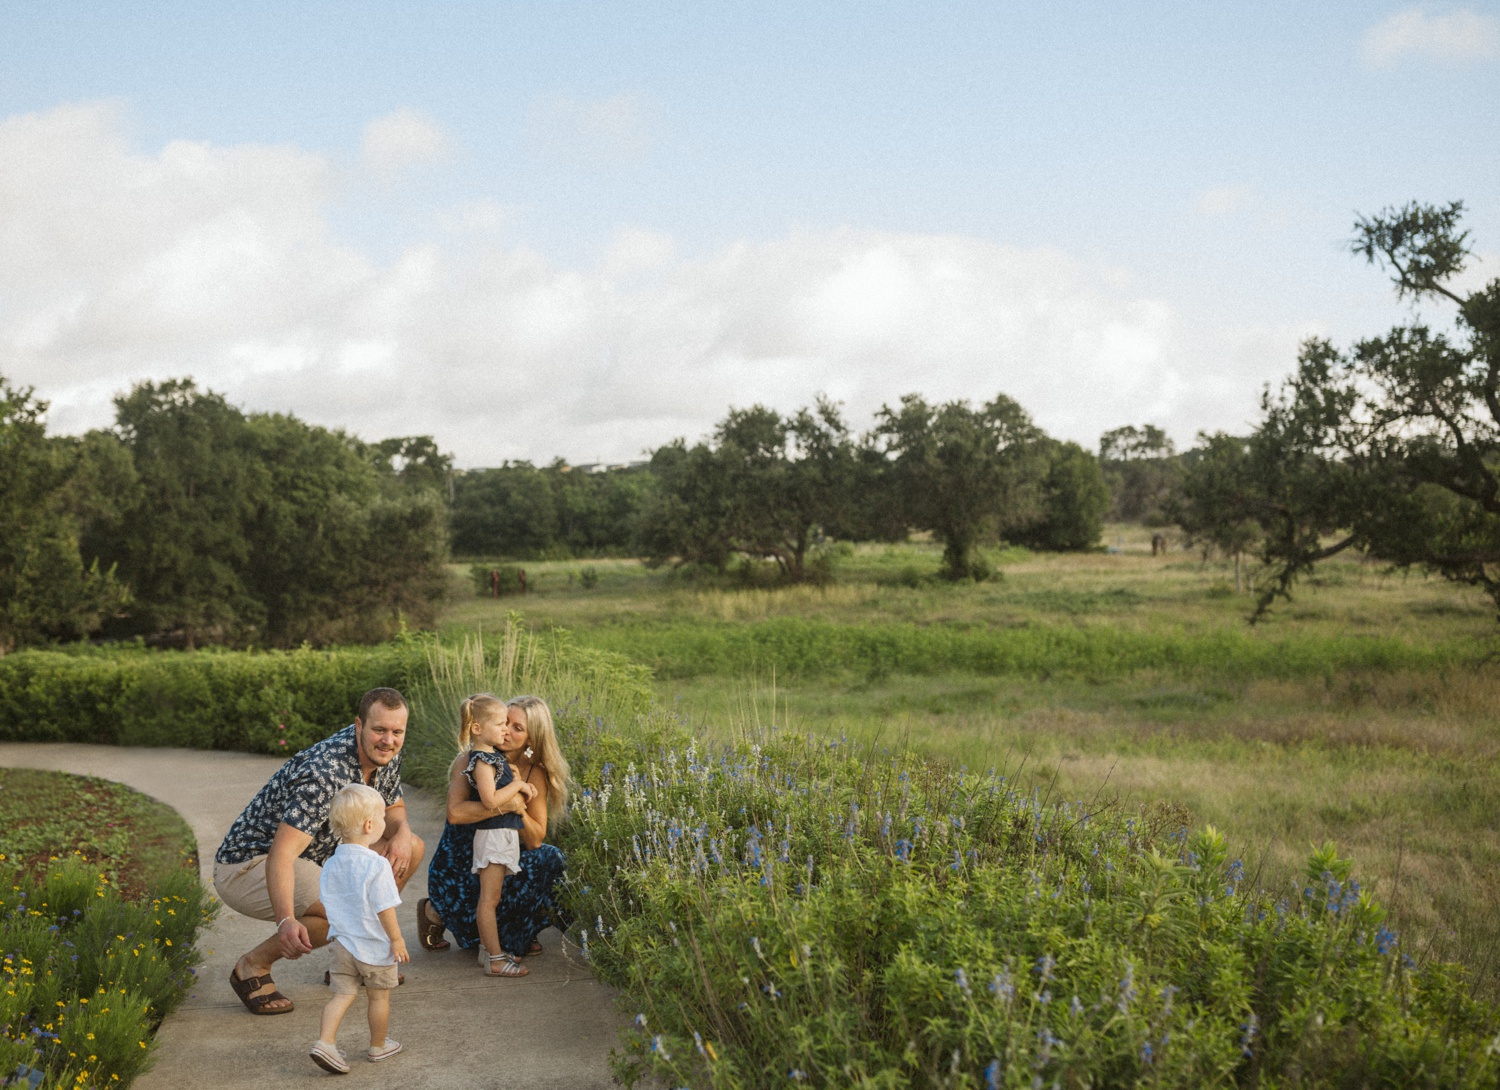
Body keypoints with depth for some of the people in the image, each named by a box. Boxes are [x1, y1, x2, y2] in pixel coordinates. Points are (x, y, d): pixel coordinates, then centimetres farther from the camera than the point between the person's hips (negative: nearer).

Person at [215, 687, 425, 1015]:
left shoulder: (386, 757, -5)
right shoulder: (325, 774, -32)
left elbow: (393, 809, 13)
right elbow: (281, 855, -40)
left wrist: (401, 833, -13)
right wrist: (285, 920, -56)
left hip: (312, 858, 9)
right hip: (249, 864, -9)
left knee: (411, 849, 0)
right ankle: (253, 965, -9)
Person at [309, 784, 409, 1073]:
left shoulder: (331, 865, 1)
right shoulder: (376, 865, -21)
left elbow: (327, 904, 11)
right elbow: (384, 908, -21)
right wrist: (397, 940, -11)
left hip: (342, 941, 5)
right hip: (374, 945, -5)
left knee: (342, 994, 9)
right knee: (379, 996, 12)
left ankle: (325, 1041, -9)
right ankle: (378, 1047, 26)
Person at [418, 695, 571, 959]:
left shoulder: (535, 774, -4)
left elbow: (535, 841, -8)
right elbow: (455, 812, -32)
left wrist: (519, 806, -24)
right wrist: (504, 805, -35)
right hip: (457, 868, -4)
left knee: (549, 859, -20)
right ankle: (435, 912, 13)